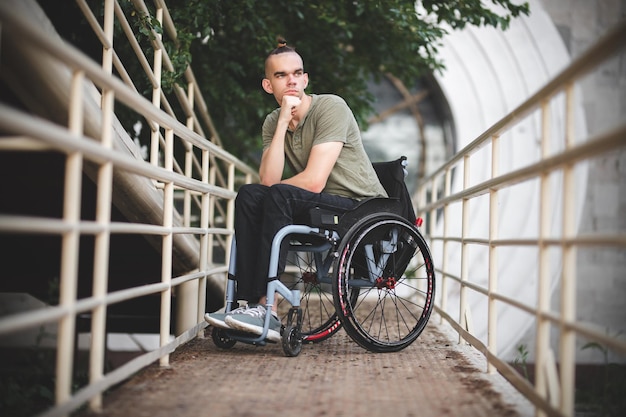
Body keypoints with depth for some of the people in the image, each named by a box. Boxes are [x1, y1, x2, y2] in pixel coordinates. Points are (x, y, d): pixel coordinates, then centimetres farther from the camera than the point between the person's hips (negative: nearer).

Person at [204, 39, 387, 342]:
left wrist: (273, 189, -4)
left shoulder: (331, 107, -14)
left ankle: (267, 311, -29)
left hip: (362, 207, -6)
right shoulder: (272, 122, 6)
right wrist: (283, 122, -17)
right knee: (248, 196, -13)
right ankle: (253, 304, -21)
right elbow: (268, 180, -11)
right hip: (320, 209, 7)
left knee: (280, 196, -28)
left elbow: (314, 182, -22)